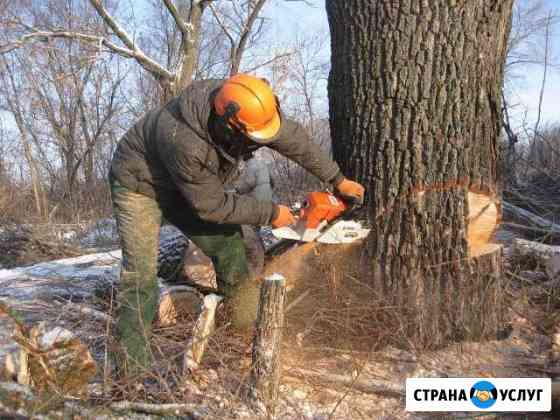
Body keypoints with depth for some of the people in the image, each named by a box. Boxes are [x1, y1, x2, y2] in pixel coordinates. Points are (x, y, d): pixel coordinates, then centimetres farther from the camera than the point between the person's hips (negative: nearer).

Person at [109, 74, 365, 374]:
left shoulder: (240, 107, -23)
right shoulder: (185, 143, -42)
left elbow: (294, 139, -9)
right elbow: (212, 206, -29)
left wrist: (338, 179, -1)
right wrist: (270, 213, -20)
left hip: (185, 187, 7)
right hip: (139, 184, -6)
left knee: (229, 246, 1)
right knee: (141, 273, -16)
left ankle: (254, 330, 15)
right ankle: (134, 367, -8)